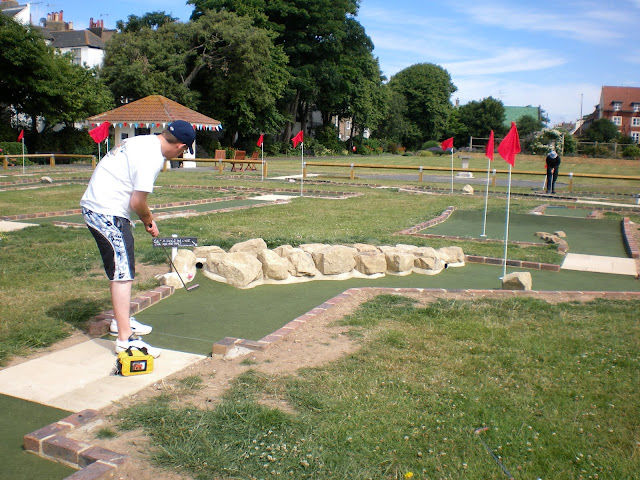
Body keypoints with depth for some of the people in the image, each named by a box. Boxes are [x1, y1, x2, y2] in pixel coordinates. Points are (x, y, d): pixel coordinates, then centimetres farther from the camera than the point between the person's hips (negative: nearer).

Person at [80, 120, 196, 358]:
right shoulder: (152, 156, -20)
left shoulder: (143, 142, 11)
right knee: (123, 273, -9)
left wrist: (146, 218, 11)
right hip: (107, 213, -11)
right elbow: (137, 202, -20)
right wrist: (149, 220, -1)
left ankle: (121, 321, 36)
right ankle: (125, 339, -8)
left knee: (121, 269, 22)